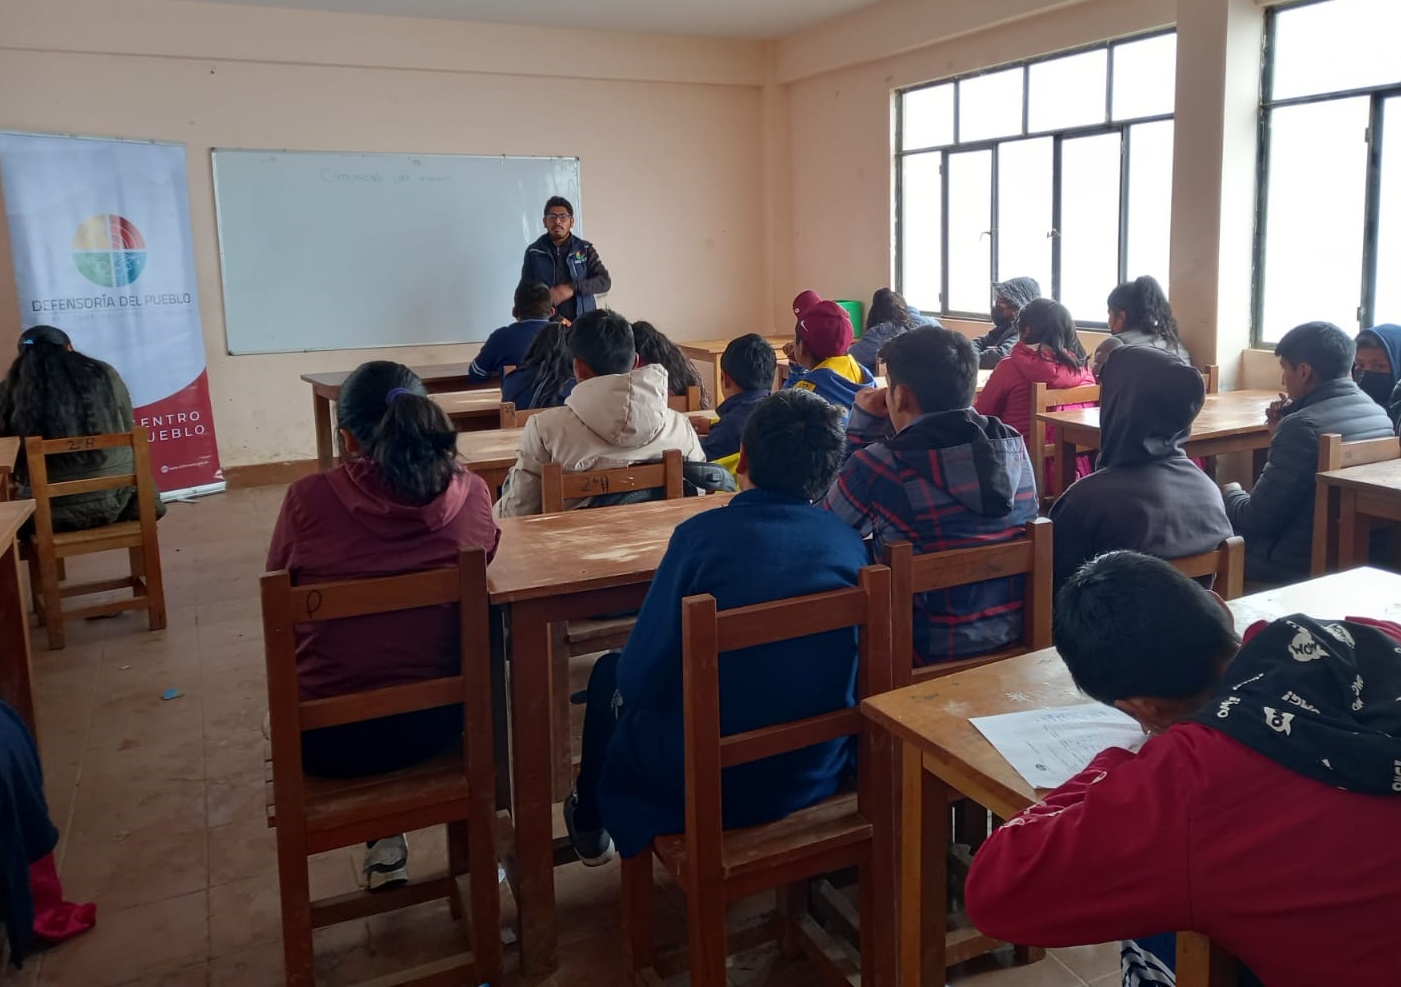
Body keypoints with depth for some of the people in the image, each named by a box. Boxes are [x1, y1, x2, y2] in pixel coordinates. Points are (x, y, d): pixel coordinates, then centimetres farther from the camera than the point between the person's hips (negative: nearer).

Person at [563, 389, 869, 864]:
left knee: (611, 674, 23)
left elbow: (641, 676, -13)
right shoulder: (849, 541, -7)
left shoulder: (702, 534, -18)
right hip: (819, 774, 5)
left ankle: (590, 821, 48)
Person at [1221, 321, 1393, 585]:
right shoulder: (1379, 415, 3)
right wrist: (1282, 432, 7)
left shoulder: (1303, 425, -23)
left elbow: (1255, 520, -18)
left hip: (1299, 563, -8)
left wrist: (1230, 494, 2)